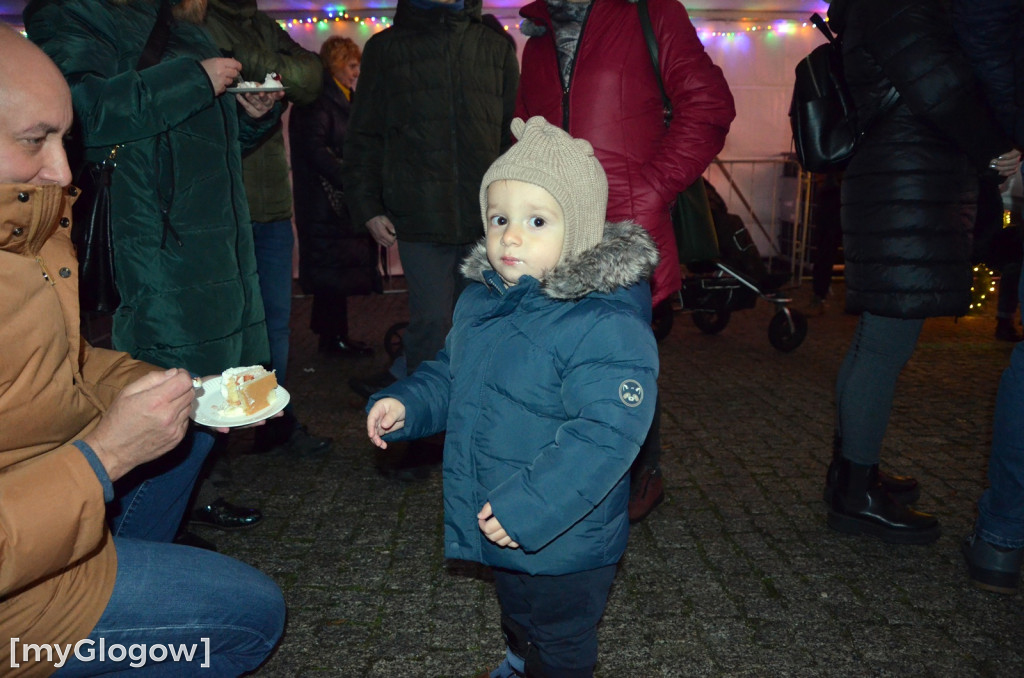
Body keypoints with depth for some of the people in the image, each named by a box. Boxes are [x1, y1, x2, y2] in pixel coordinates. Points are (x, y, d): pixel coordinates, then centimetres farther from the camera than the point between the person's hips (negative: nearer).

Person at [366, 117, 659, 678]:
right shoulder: (479, 299, -1)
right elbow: (450, 374, 14)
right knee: (516, 617, 34)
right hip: (497, 527, 8)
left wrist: (529, 507, -35)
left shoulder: (608, 325, -28)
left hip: (564, 541, -8)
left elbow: (606, 433, -32)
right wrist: (405, 403, -3)